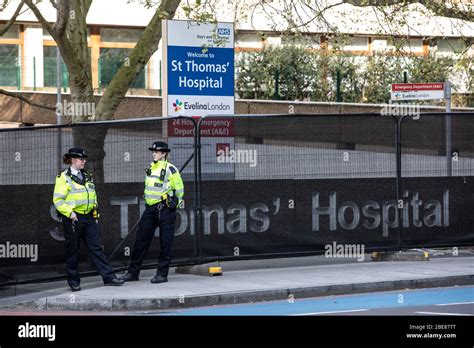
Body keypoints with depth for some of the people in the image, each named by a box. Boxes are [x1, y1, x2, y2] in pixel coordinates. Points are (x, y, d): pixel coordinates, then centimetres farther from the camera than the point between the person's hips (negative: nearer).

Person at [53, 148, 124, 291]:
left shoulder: (87, 177, 16)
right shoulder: (63, 178, -5)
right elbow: (58, 200, -10)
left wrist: (95, 213, 17)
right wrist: (69, 213, -19)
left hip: (89, 218, 6)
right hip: (73, 219, -6)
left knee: (96, 247, 1)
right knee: (72, 250, 3)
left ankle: (108, 277, -3)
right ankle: (73, 281, 13)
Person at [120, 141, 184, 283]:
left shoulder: (170, 169, -10)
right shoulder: (151, 168, 13)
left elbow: (179, 189, -5)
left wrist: (175, 204, 2)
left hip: (165, 209, -7)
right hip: (150, 208, 7)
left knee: (165, 243, -1)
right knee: (141, 240, 6)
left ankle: (162, 274, 4)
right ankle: (133, 272, 11)